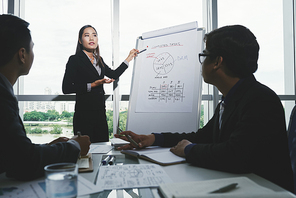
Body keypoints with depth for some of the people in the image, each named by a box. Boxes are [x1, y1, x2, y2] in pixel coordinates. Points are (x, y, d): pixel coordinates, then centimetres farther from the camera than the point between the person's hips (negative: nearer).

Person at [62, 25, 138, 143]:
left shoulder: (99, 59, 15)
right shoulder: (75, 60, -4)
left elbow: (114, 75, 26)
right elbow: (66, 88, -11)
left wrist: (129, 58, 27)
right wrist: (92, 85, -16)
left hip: (100, 112, 6)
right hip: (84, 113, -6)